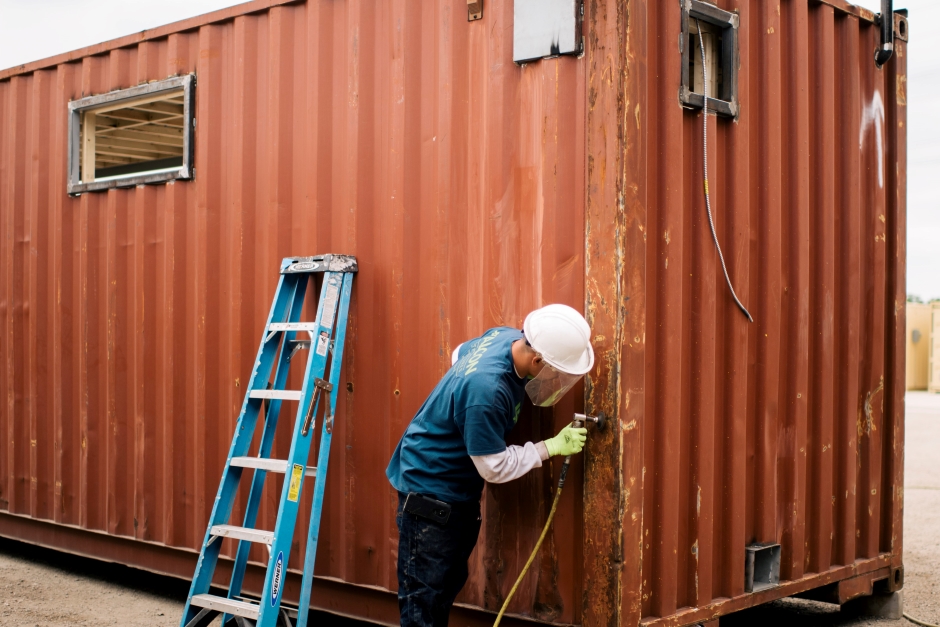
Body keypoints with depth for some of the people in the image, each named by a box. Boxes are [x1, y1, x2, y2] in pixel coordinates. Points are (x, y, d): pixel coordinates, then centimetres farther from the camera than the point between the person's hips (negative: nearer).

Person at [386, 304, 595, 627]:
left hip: (460, 490, 10)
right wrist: (552, 446, -17)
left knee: (447, 588, 16)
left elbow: (458, 354, 13)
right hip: (430, 488, -9)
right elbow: (495, 467, -24)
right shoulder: (486, 389, -35)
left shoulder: (506, 335, -9)